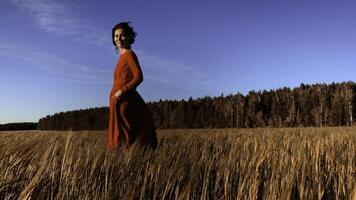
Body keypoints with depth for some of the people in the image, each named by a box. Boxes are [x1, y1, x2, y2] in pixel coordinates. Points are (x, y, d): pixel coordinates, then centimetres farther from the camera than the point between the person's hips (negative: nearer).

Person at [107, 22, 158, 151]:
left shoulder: (129, 54, -9)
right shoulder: (124, 56, 16)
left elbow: (139, 77, -17)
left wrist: (121, 91, -20)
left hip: (124, 102, -9)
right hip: (121, 103, 9)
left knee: (124, 139, -7)